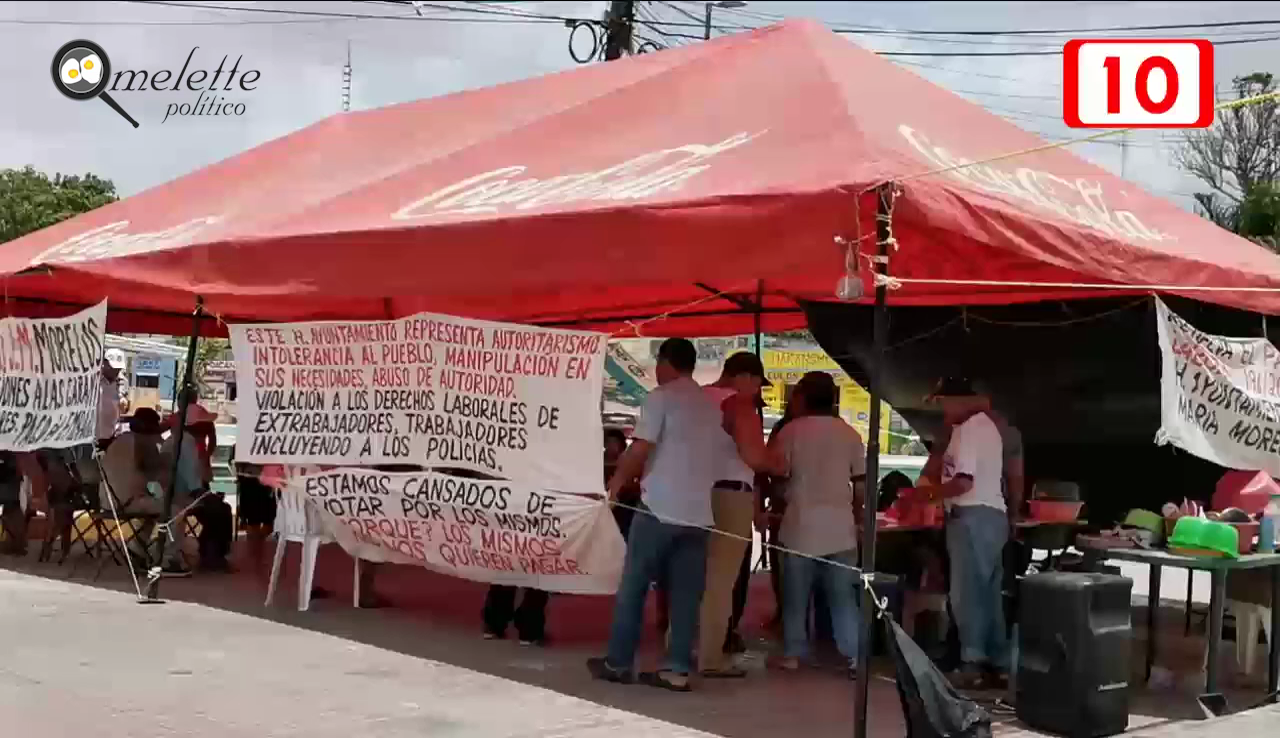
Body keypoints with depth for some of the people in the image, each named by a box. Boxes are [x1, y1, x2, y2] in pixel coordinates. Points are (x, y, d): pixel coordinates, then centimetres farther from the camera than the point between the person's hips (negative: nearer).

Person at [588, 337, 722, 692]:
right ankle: (677, 670, 4)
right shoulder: (711, 405, 15)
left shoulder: (661, 397, -5)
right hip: (698, 512, 6)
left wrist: (617, 481, 3)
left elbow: (640, 450, -12)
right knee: (686, 595, 6)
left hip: (660, 508, -6)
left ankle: (618, 663, 11)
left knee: (633, 588, 6)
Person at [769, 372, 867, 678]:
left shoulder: (791, 430, -2)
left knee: (796, 595, 9)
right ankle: (854, 657, 3)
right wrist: (858, 514, 20)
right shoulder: (850, 434, 5)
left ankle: (793, 653, 10)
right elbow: (861, 484, 6)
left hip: (801, 526, -2)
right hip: (840, 527, 2)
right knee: (843, 596, 7)